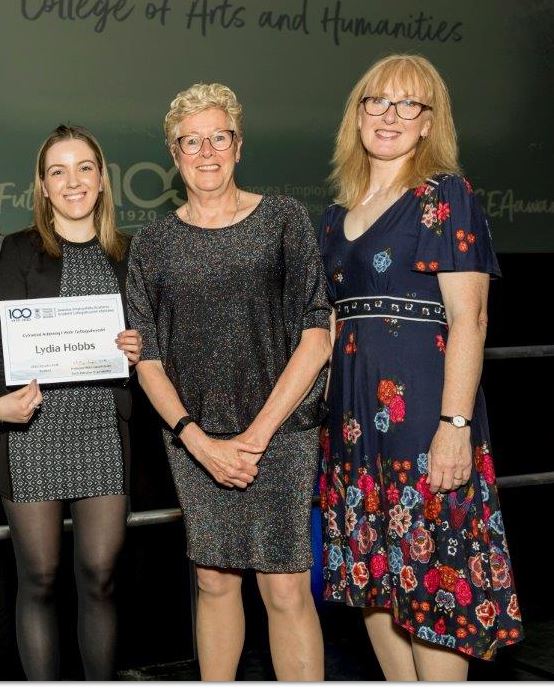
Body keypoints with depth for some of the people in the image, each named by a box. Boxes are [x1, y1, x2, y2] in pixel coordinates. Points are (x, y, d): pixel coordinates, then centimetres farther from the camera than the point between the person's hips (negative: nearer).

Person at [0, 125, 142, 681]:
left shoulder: (124, 255, 13)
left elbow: (139, 345, 22)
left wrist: (136, 352, -1)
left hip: (102, 431, 2)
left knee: (99, 577, 4)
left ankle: (101, 685, 20)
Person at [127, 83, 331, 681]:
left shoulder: (283, 220, 1)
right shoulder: (152, 245, 7)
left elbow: (317, 336, -5)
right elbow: (147, 359, 6)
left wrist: (256, 435, -10)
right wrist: (200, 441, -8)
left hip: (279, 435, -2)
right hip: (194, 441, 3)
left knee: (286, 590, -5)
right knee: (214, 581, 11)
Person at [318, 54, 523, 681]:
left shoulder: (445, 196, -3)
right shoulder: (338, 215, 16)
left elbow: (468, 318, -11)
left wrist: (455, 425, -18)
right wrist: (322, 409, 13)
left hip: (421, 410, -7)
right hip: (352, 414, 7)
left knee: (432, 577, -3)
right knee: (372, 578, 11)